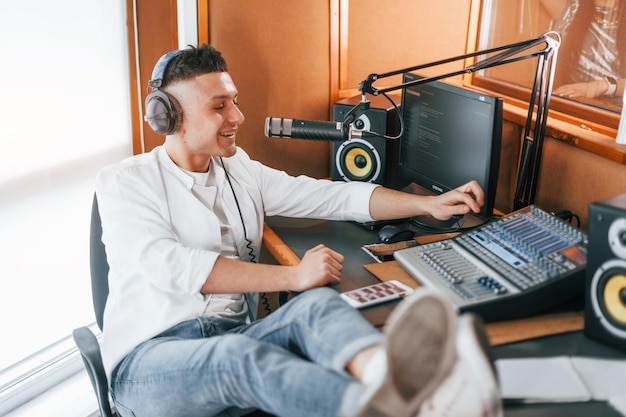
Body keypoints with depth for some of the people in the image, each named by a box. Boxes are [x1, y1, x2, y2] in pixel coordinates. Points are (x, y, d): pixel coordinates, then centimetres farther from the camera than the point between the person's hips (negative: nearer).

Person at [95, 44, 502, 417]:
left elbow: (335, 196, 14)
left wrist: (430, 204, 4)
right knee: (240, 356, -38)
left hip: (235, 340, 4)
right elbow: (174, 269, -17)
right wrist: (294, 276, -21)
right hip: (151, 357, -3)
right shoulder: (124, 183, 0)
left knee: (318, 302, -29)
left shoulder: (241, 172, 16)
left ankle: (386, 374, -62)